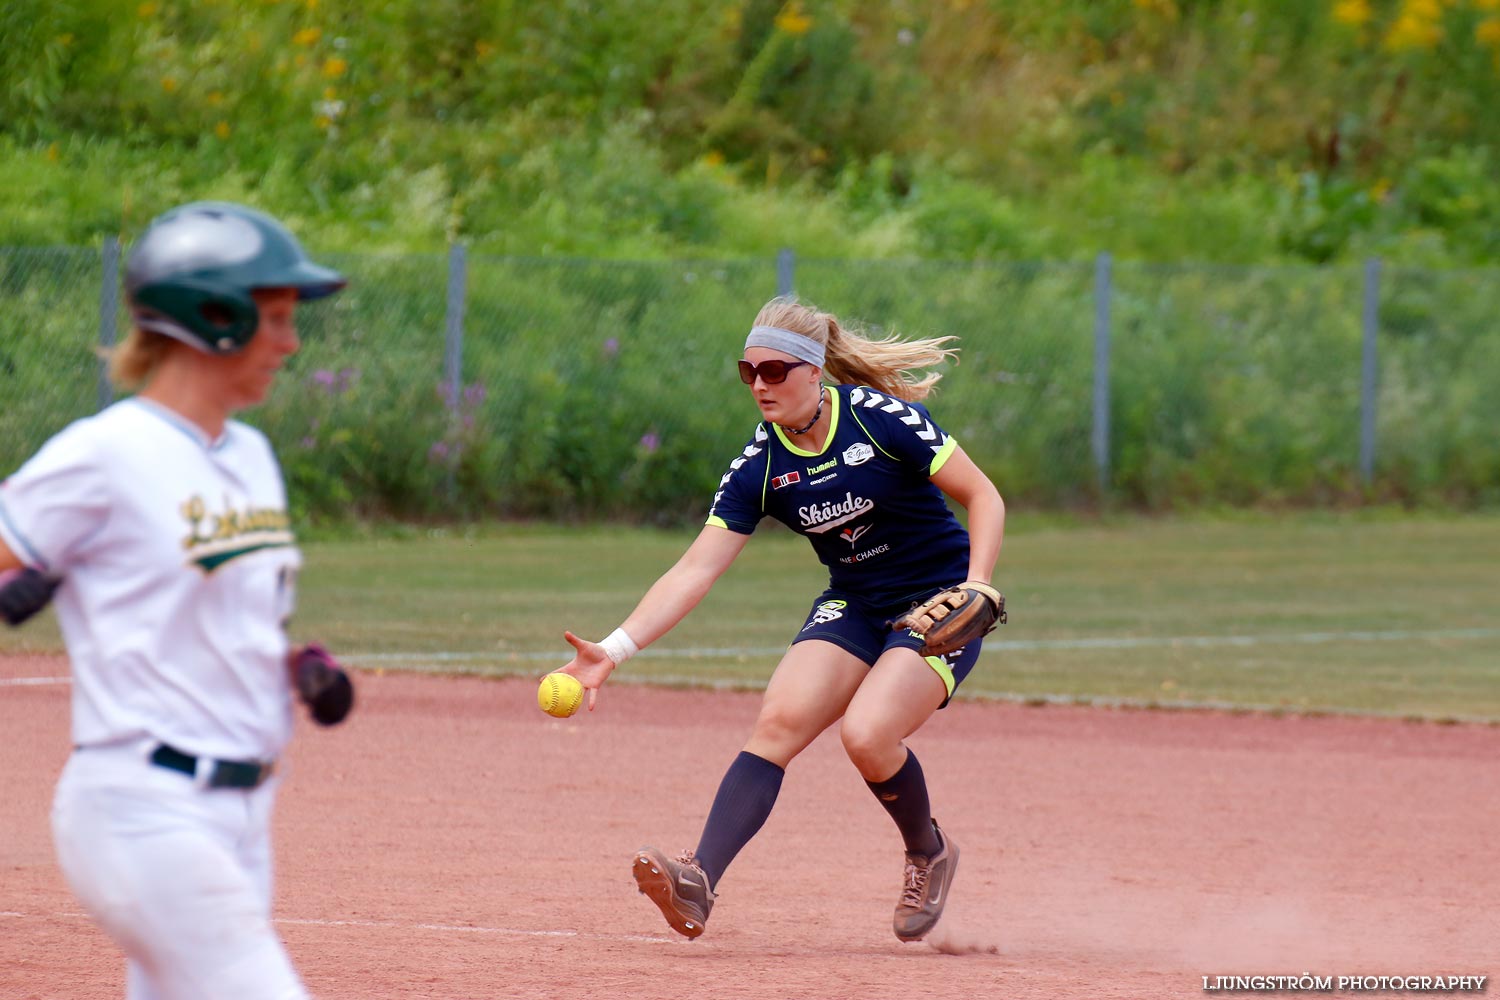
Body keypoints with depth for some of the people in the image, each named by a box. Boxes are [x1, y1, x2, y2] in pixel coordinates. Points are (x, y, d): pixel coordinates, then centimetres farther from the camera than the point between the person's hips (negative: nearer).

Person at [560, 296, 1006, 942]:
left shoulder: (880, 417, -17)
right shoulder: (761, 465, -5)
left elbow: (984, 497, -12)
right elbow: (695, 570, -9)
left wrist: (976, 586, -28)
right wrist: (613, 651, -19)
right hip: (853, 605, 5)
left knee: (867, 735, -25)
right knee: (778, 721, -19)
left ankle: (928, 854, 5)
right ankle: (700, 882, -31)